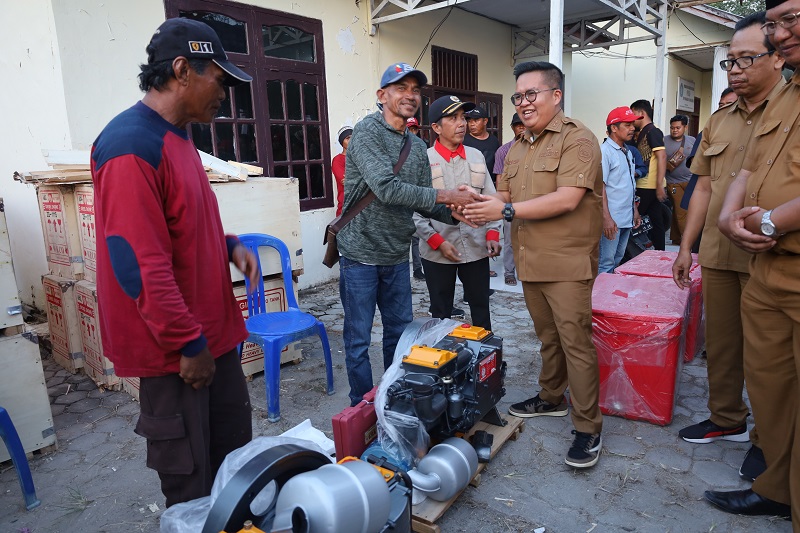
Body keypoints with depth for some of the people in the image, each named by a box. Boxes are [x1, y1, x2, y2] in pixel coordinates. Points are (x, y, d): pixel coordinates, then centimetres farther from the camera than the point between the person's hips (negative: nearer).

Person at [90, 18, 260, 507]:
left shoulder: (178, 138, 11)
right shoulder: (131, 146, -20)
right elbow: (139, 263, -24)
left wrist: (228, 245, 3)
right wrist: (188, 343, -17)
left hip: (213, 332, 9)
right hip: (175, 349, -9)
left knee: (236, 455, 21)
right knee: (191, 484, 10)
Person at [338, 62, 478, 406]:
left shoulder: (418, 147, 10)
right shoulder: (367, 132, -13)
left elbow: (423, 202, 10)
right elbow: (387, 189, -26)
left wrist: (453, 214, -9)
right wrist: (446, 195, -22)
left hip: (397, 255, 7)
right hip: (361, 254, -6)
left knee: (400, 332, 16)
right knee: (358, 339, 5)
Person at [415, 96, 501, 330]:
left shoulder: (476, 156, 7)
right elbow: (415, 210, -8)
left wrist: (492, 234, -2)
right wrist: (438, 241, -14)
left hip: (477, 249, 3)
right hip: (437, 252, -3)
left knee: (481, 308, 15)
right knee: (441, 313, 11)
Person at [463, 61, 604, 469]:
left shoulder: (576, 139, -9)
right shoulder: (517, 149, 18)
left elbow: (568, 199, -21)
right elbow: (504, 194, 16)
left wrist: (507, 211, -21)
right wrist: (480, 205, -7)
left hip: (567, 262, -7)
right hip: (530, 261, 7)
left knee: (575, 340, -4)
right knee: (547, 336, 18)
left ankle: (588, 428, 7)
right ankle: (551, 398, 35)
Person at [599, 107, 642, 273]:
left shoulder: (627, 152, 15)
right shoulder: (604, 151, -12)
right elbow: (600, 186, -18)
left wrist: (635, 210, 20)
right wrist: (606, 218, -23)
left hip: (627, 219, 9)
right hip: (612, 220, -9)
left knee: (618, 261, 15)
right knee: (606, 264, -6)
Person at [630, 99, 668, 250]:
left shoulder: (653, 131, -10)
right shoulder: (642, 133, 17)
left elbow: (662, 157, -18)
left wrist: (660, 186, -23)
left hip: (650, 187, -8)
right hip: (644, 185, 8)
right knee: (656, 222, 10)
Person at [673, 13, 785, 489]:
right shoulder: (719, 121, 13)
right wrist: (686, 246, 14)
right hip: (717, 255, 5)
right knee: (720, 342, 14)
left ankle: (768, 440, 24)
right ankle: (727, 419, 32)